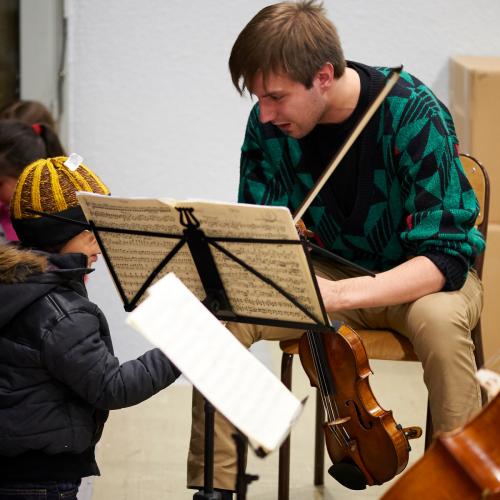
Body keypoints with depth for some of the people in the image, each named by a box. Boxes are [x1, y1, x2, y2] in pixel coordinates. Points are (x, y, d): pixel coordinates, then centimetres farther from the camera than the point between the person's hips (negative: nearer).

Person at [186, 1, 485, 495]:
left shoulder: (413, 115, -27)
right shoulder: (269, 123, -13)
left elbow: (444, 256, -29)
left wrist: (341, 294, -44)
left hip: (427, 275, -4)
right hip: (331, 269, 4)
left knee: (438, 320, -38)